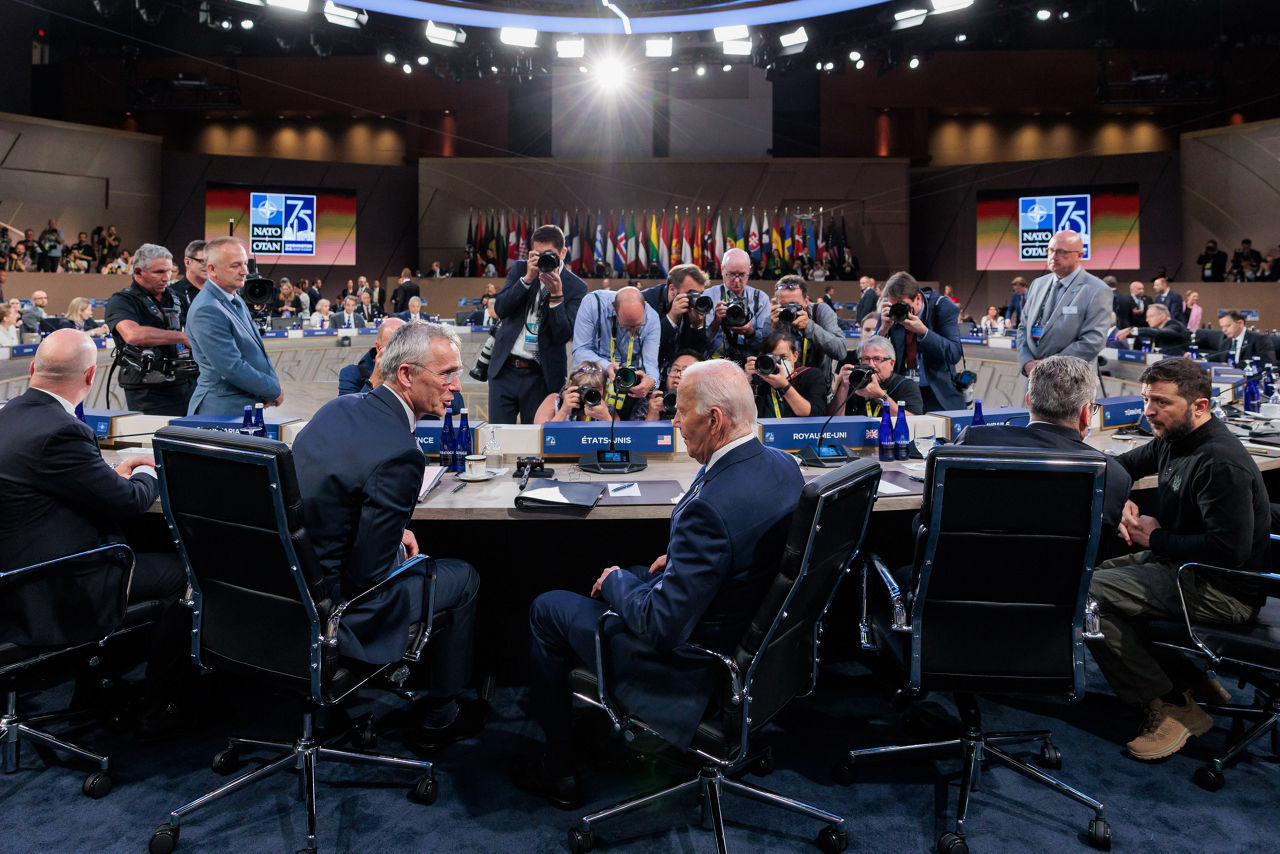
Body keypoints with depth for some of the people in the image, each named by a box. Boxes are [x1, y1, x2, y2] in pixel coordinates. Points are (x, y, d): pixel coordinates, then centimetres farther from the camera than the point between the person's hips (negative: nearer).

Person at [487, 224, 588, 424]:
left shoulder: (576, 287, -2)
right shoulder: (520, 269, 7)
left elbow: (564, 335, -9)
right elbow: (501, 309, -6)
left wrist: (556, 295, -20)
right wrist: (528, 278, -15)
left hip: (542, 376, -2)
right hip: (505, 368, 2)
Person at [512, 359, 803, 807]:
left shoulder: (711, 506, -36)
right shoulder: (782, 465, -7)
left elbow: (662, 628, -30)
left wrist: (615, 582, -12)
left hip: (690, 662, -9)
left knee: (547, 609, 8)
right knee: (628, 577, 29)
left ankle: (558, 768, 24)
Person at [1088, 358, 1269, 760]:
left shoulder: (1222, 463, -23)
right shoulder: (1173, 440, 6)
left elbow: (1229, 551, -29)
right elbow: (1123, 466, 24)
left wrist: (1155, 538, -16)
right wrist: (1126, 504, 3)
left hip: (1225, 592, -10)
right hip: (1180, 563, 10)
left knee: (1087, 593, -22)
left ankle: (1170, 706, -10)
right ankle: (1191, 679, 14)